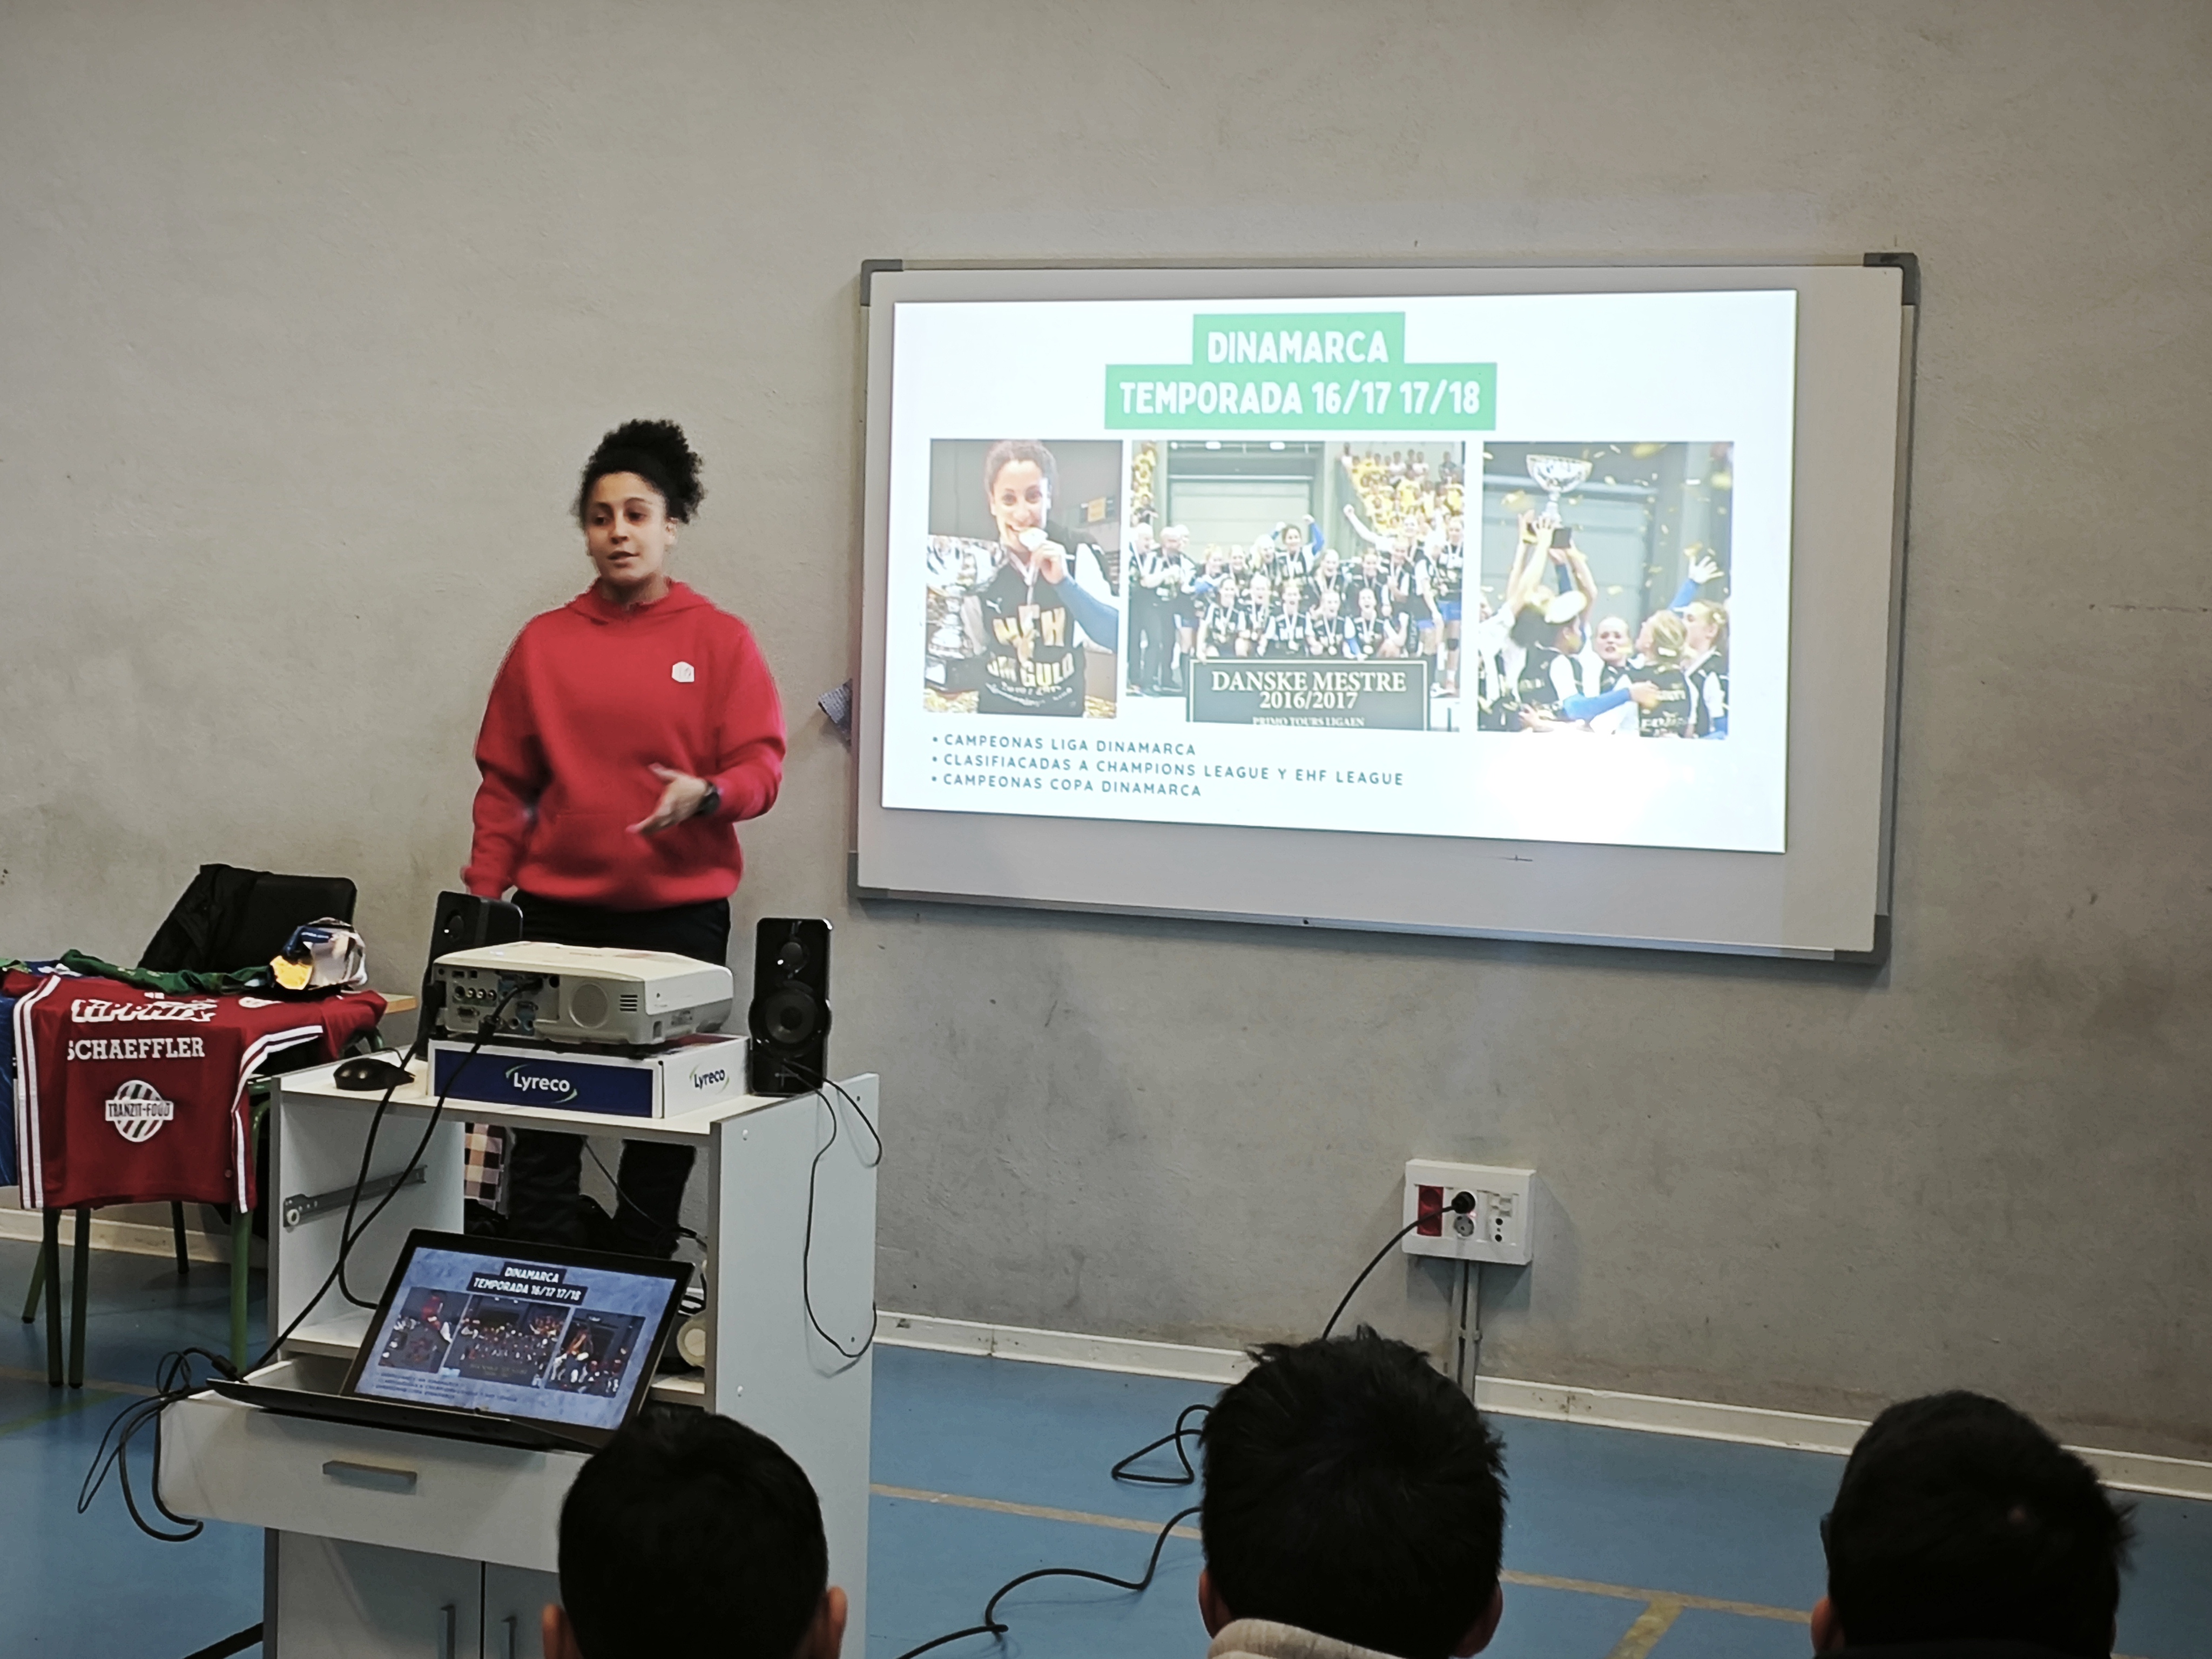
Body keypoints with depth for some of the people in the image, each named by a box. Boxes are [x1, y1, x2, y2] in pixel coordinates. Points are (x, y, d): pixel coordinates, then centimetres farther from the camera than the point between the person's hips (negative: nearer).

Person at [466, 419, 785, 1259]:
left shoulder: (719, 640, 3)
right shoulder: (543, 643, 8)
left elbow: (762, 765, -1)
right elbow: (505, 783, 10)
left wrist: (705, 794, -22)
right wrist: (484, 895, 4)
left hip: (679, 911, -1)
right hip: (559, 908, 1)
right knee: (543, 1113, -1)